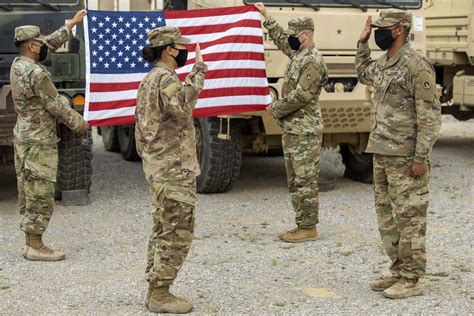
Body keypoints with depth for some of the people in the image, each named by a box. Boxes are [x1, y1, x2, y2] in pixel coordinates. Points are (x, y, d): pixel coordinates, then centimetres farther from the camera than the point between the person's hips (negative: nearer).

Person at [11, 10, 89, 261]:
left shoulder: (17, 65, 7)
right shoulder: (37, 73, -21)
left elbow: (51, 45, 18)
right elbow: (56, 105, -15)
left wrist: (72, 23, 25)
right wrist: (79, 123, 0)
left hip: (23, 137, 10)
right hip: (39, 142, -10)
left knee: (27, 193, 12)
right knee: (40, 195, -4)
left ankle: (31, 243, 18)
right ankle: (35, 247, -1)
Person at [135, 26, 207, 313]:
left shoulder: (148, 80, 16)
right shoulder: (165, 79, -15)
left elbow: (141, 130, 20)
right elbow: (182, 104, -36)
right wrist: (198, 71, -31)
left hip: (158, 168, 10)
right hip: (175, 169, -10)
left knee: (163, 231, 14)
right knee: (178, 233, -5)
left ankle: (155, 291, 18)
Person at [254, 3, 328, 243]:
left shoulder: (313, 62, -16)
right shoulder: (297, 54, 13)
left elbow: (300, 97, -21)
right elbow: (281, 40, 33)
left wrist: (275, 109, -9)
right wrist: (265, 16, 34)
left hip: (305, 132, -10)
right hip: (291, 131, 10)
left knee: (305, 181, -6)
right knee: (295, 182, 12)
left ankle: (308, 228, -1)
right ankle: (302, 225, 18)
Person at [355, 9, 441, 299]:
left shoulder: (417, 65, -15)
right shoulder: (383, 64, 12)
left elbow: (430, 115, -17)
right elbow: (364, 74, 37)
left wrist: (421, 157, -20)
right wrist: (363, 42, 24)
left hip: (406, 157, -9)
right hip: (383, 154, 9)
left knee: (409, 216, -3)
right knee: (387, 216, 13)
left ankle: (413, 280, 4)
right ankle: (399, 272, 22)